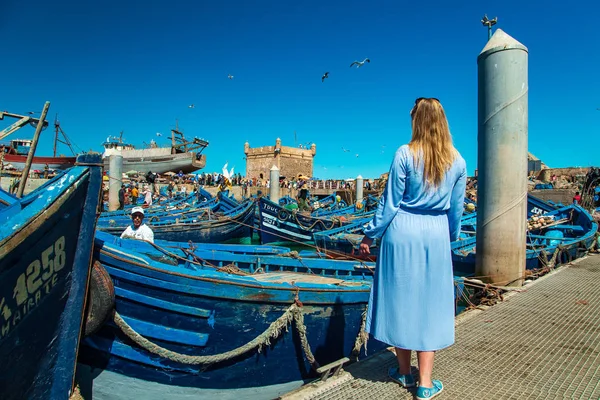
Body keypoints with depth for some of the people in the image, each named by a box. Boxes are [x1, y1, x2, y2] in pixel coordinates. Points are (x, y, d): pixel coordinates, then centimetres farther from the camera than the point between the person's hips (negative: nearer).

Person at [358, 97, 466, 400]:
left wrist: (370, 235, 2)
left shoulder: (405, 154, -8)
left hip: (402, 232, -2)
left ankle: (404, 372, 27)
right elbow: (456, 208, 9)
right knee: (429, 303, 9)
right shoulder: (457, 161, 2)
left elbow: (390, 202, -7)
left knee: (400, 299, 11)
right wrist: (451, 236, 25)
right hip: (436, 236, 3)